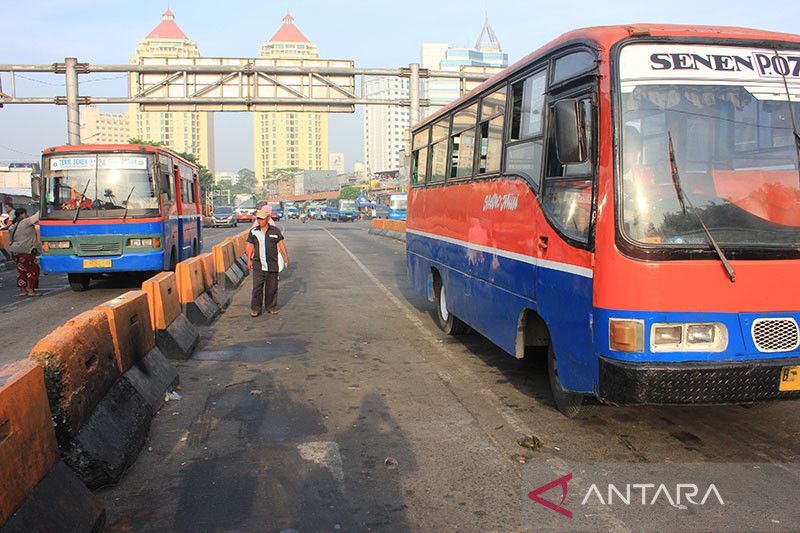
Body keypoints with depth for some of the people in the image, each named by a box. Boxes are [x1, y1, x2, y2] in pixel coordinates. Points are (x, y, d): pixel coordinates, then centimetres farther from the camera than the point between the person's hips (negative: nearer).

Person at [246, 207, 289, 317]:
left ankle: (271, 307, 19)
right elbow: (250, 246, 10)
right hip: (258, 265, 0)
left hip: (272, 265, 0)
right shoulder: (253, 231, 4)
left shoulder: (275, 231, 3)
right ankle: (255, 309, 2)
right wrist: (249, 260, 5)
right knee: (257, 287, -4)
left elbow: (281, 244, 6)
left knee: (272, 287, 7)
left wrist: (286, 256, -4)